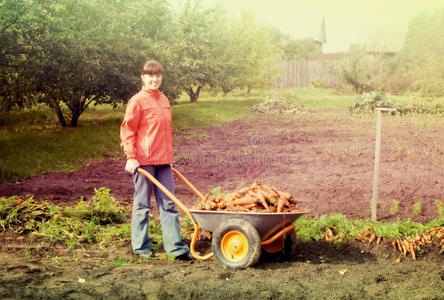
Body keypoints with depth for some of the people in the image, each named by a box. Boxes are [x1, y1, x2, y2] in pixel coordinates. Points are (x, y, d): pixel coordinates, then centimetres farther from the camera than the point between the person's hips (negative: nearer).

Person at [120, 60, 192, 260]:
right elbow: (127, 130, -6)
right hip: (143, 161, -6)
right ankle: (141, 247, 16)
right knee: (142, 205, 4)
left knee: (168, 204, 5)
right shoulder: (137, 101, -5)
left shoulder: (164, 100, 14)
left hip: (163, 161, 6)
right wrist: (131, 157, -13)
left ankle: (176, 247, 8)